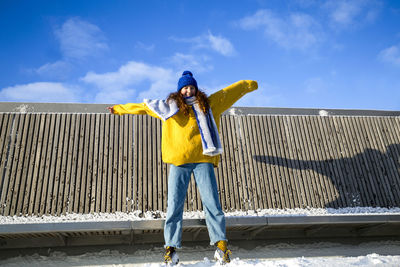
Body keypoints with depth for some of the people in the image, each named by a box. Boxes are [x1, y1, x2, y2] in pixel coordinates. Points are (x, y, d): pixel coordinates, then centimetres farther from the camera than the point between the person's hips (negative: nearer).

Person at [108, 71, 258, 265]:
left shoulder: (208, 104, 17)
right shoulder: (169, 106, 18)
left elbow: (230, 91, 26)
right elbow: (142, 107, 26)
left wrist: (248, 85, 33)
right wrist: (120, 109, 32)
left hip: (203, 160, 0)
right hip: (178, 161, 0)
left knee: (211, 202, -6)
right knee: (174, 205, -3)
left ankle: (220, 244, -2)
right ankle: (171, 247, 3)